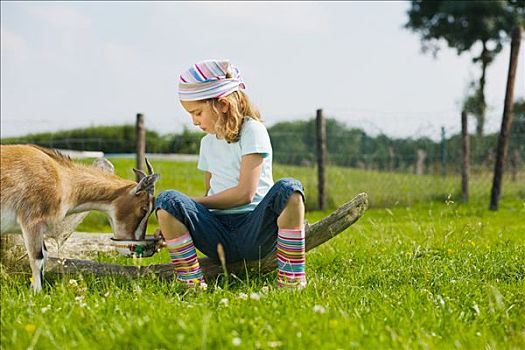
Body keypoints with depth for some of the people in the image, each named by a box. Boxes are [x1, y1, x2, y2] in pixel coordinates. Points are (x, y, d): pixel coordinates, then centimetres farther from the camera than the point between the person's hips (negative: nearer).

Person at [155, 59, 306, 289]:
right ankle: (191, 283, -23)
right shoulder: (208, 142, 20)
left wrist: (195, 202, -6)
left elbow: (245, 193, -10)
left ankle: (291, 281, -31)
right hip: (218, 234, 5)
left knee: (288, 189, -35)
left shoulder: (252, 131, -1)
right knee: (167, 200, -22)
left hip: (254, 230, -4)